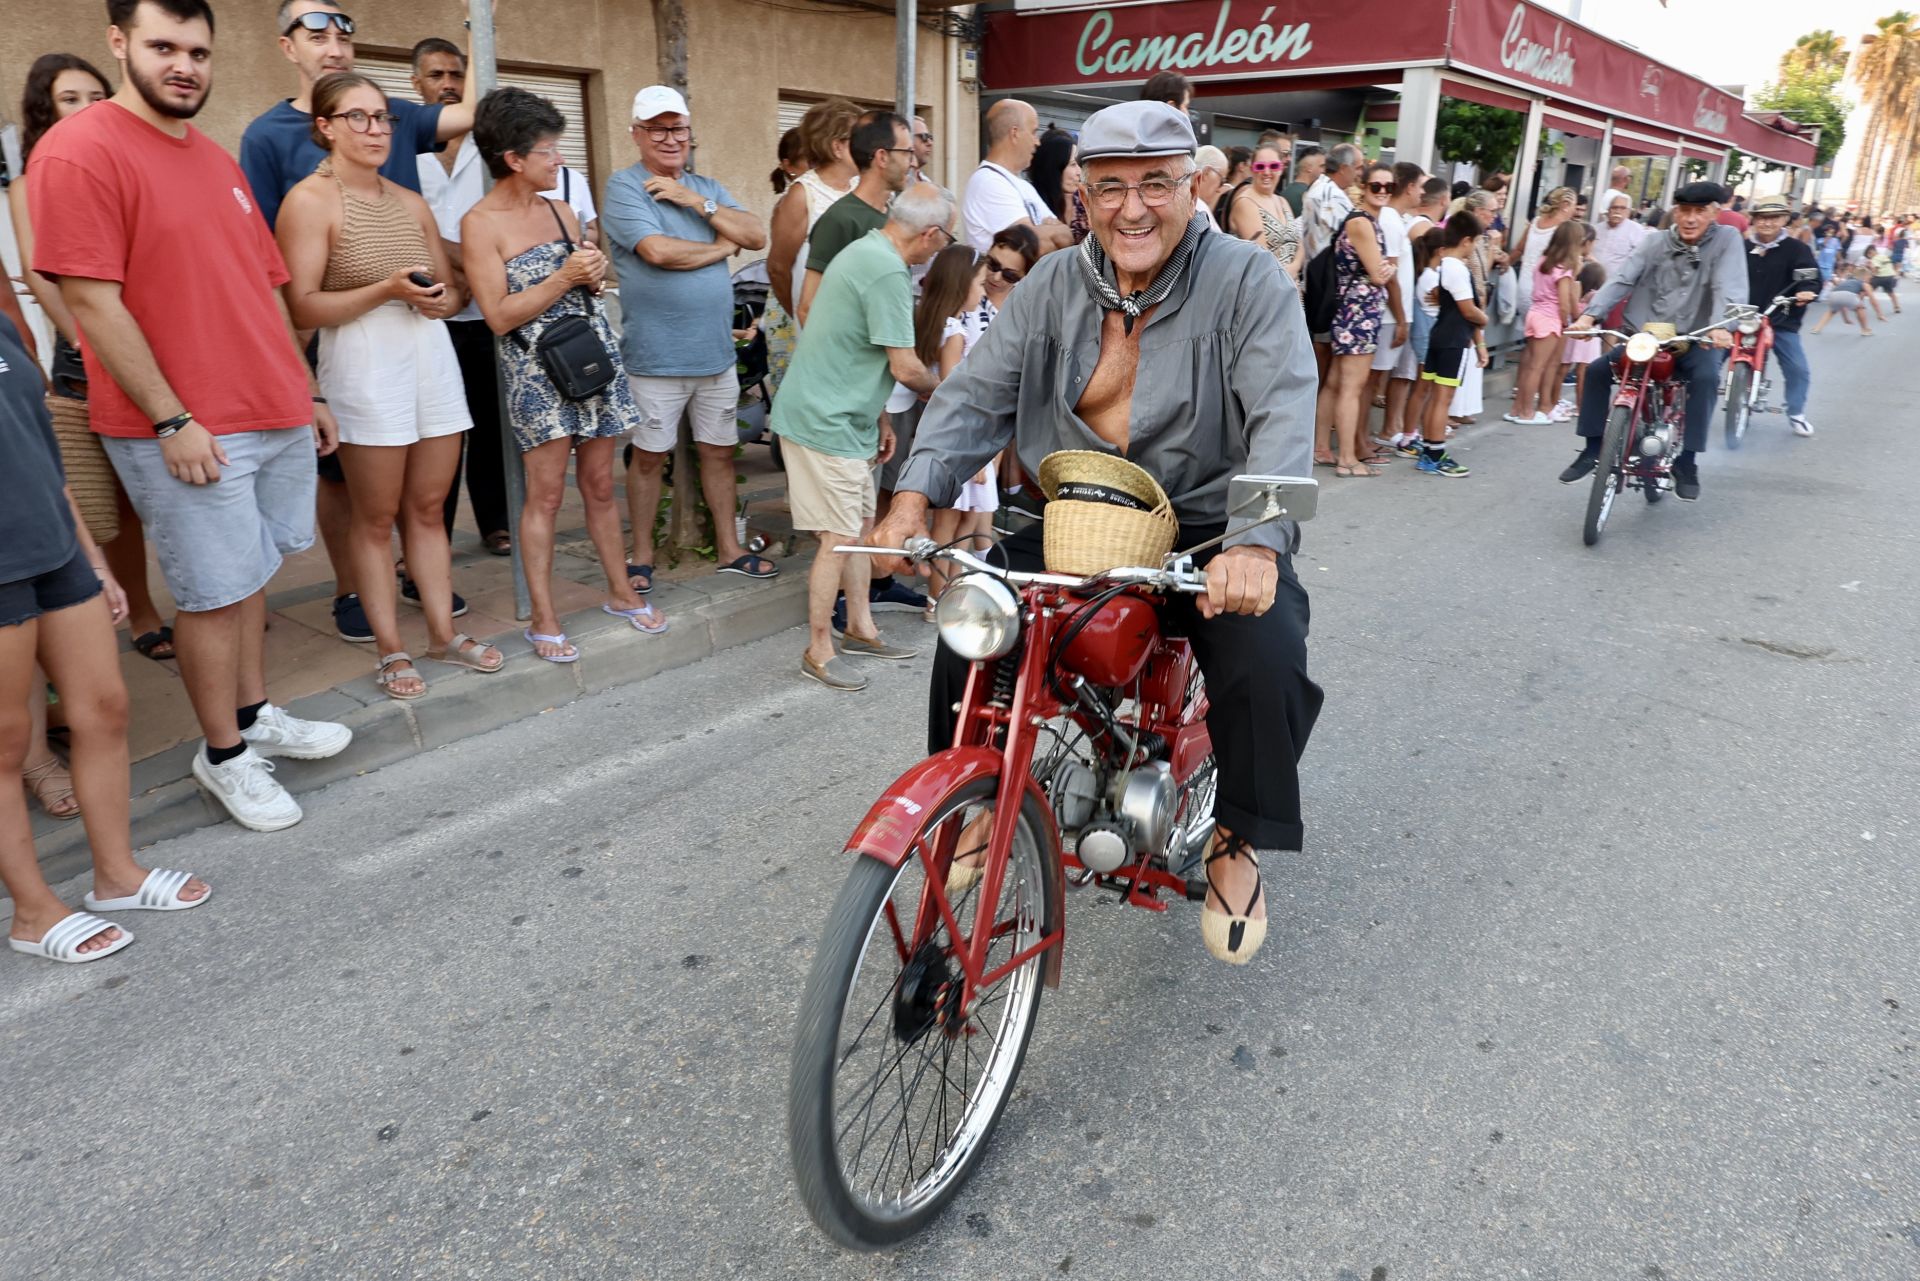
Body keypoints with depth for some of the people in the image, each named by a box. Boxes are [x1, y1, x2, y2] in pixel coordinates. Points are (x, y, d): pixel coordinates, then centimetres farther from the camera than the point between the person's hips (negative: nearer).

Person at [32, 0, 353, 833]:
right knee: (216, 594, 1)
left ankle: (255, 715, 31)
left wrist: (305, 393, 18)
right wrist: (173, 420, -17)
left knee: (252, 575, 16)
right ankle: (223, 755, 17)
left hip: (276, 417, 7)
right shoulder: (80, 151, -10)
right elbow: (92, 302, -15)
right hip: (186, 433, -7)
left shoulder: (217, 160, 15)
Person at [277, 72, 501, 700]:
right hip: (363, 361, -5)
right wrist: (386, 290, -19)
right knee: (377, 518, 1)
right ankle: (391, 650, 9)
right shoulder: (308, 201, -3)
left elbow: (454, 290, 19)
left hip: (432, 352, 6)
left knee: (428, 508, 10)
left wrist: (442, 300, -5)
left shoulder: (410, 203, 16)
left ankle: (443, 632, 18)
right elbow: (303, 308, -10)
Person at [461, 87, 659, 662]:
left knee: (599, 485, 12)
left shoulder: (559, 209, 11)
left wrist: (594, 273, -2)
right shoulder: (481, 224, -6)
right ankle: (543, 620, 5)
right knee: (546, 494, -4)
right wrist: (564, 278, -15)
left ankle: (621, 592, 24)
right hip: (538, 371, -5)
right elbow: (499, 315, -12)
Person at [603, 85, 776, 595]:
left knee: (720, 452, 12)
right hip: (656, 357, -5)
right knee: (649, 456, 6)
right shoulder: (624, 186, -5)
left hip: (715, 352, 5)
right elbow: (657, 251, -20)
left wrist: (697, 203, -9)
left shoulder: (707, 187, 13)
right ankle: (641, 555, 19)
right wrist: (721, 247, -6)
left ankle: (729, 547, 25)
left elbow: (757, 236, 1)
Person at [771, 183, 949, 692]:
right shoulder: (888, 273, -20)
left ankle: (860, 629, 26)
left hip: (842, 418, 10)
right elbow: (905, 367, -19)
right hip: (827, 423, -10)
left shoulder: (865, 251, 14)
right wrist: (938, 381, 3)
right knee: (840, 537, -5)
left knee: (862, 526, 15)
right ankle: (819, 650, 5)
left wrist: (877, 419, 21)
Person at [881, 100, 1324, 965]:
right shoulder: (1052, 287, 4)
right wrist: (915, 495, -20)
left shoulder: (1247, 281, -7)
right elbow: (976, 395, -2)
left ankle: (1240, 842, 2)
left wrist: (1256, 543, -36)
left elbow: (1283, 415, -19)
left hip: (1208, 532, -3)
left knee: (1265, 660, -27)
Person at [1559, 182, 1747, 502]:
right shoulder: (1657, 242, 5)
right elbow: (1622, 280, -8)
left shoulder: (1726, 239, -2)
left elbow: (1729, 287, -18)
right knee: (1598, 368, -16)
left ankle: (1686, 460, -21)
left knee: (1706, 377, -32)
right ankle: (1593, 448, -3)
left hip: (1695, 341, -3)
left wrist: (1720, 327, -37)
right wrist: (1589, 315, -27)